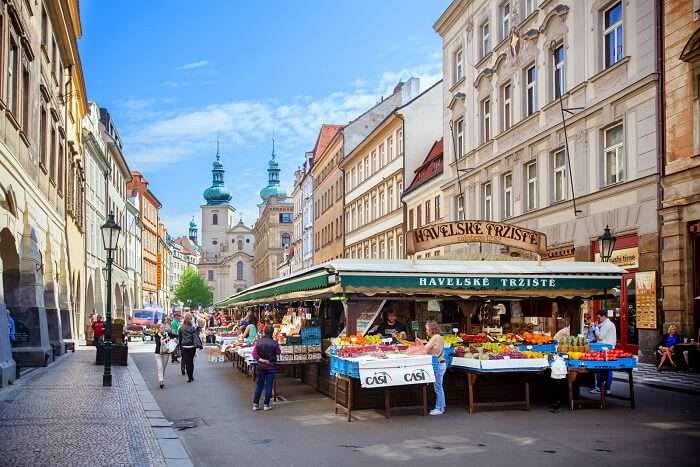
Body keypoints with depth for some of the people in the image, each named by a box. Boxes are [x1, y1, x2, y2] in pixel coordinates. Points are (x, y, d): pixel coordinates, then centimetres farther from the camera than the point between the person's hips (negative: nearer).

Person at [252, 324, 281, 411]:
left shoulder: (259, 342, -6)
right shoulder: (274, 343, -14)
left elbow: (254, 353, -9)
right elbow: (279, 352, 0)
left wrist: (260, 359, -10)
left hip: (261, 366, 3)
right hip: (271, 366, -3)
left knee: (259, 385, 12)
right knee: (268, 386, 5)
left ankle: (255, 404, 14)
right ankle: (266, 405, 7)